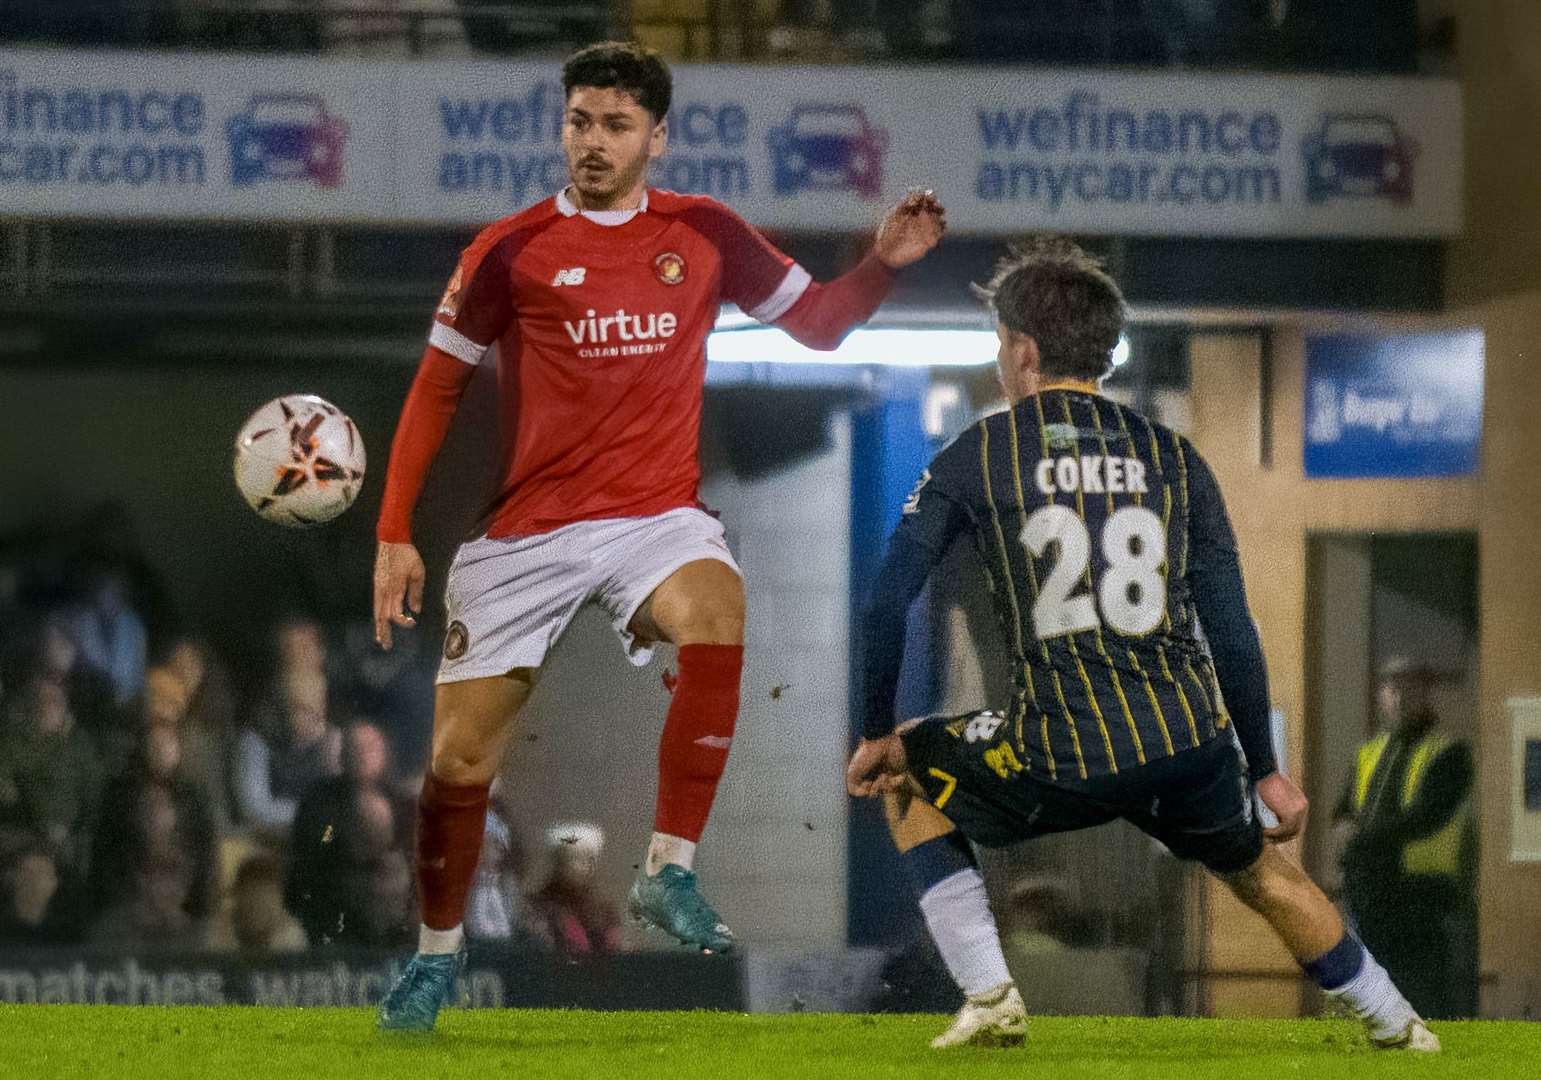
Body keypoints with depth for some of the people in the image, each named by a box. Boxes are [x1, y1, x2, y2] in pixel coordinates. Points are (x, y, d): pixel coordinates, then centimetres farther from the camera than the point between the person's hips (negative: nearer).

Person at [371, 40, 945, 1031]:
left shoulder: (705, 234, 5)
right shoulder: (510, 251, 0)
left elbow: (816, 322, 15)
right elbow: (438, 389, 5)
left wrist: (885, 263, -5)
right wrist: (395, 534, 0)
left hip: (658, 517, 0)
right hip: (526, 530, 0)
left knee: (720, 616, -34)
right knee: (462, 753, 0)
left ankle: (669, 873, -26)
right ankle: (437, 953, 25)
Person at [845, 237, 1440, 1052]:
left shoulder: (975, 458, 5)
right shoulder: (1172, 458, 12)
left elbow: (887, 606, 2)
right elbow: (1231, 629, 11)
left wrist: (876, 736, 15)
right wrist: (1264, 769, 20)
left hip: (1061, 762, -3)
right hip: (1191, 746, 3)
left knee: (910, 777, 24)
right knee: (1260, 869, 31)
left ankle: (990, 999, 14)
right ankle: (1395, 1024, 37)